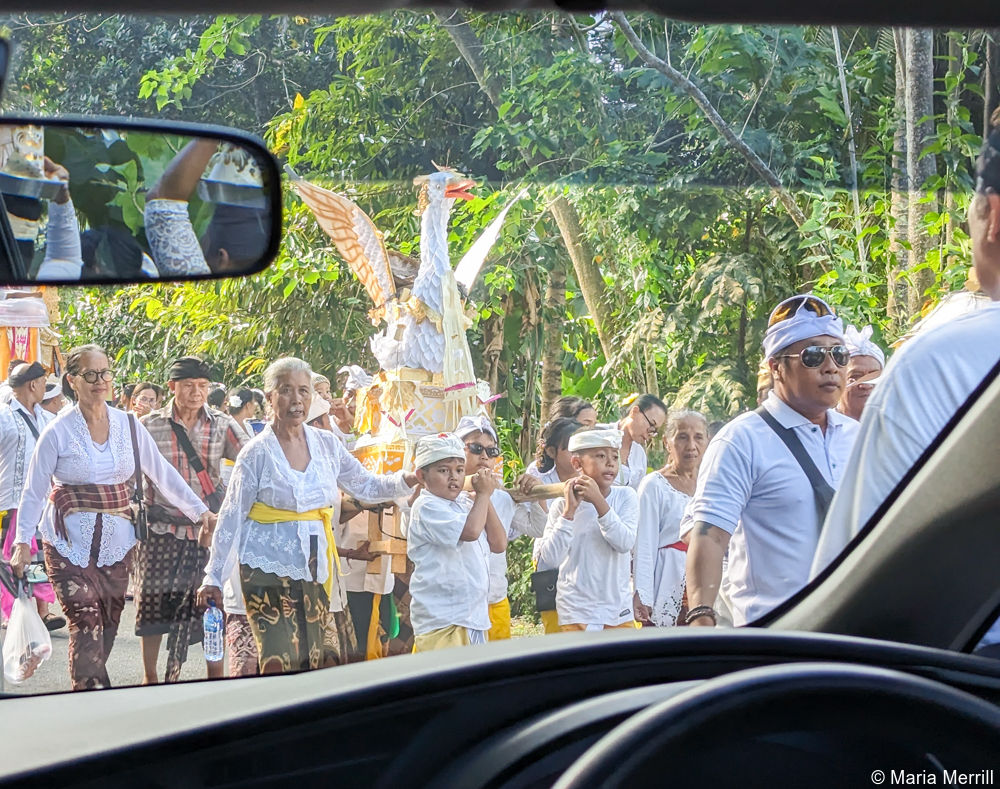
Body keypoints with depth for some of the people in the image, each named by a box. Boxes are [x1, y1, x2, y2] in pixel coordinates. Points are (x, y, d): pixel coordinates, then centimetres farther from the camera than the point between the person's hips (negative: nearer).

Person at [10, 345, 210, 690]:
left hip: (116, 542, 4)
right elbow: (34, 492, -3)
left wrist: (199, 510, 3)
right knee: (86, 623, -14)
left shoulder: (128, 425, 3)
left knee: (108, 626, 7)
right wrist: (22, 542, -11)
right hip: (69, 543, -4)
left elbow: (162, 473, 7)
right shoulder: (58, 432, -6)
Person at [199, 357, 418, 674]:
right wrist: (213, 577, -3)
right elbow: (232, 517, -2)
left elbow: (366, 486, 15)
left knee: (325, 660, 1)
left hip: (315, 566, 4)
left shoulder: (326, 444, 7)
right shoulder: (257, 452, -4)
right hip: (268, 567, -4)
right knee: (279, 664, -13)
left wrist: (407, 480, -4)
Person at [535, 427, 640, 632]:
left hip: (618, 609, 1)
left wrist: (599, 501, -21)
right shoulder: (562, 505, -5)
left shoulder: (626, 496, -1)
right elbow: (551, 558, -14)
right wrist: (570, 510, -19)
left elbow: (625, 543, -15)